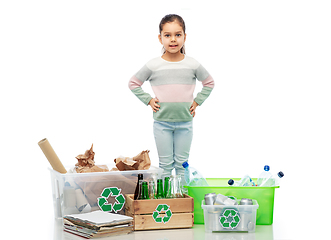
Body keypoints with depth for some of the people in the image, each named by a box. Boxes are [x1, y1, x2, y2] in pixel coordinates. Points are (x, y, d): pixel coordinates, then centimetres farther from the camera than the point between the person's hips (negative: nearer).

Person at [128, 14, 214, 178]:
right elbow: (133, 83, 6)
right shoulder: (153, 65, -6)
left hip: (185, 122, 1)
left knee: (182, 163, 11)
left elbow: (209, 83, 13)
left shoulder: (193, 65, -2)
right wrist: (149, 101, -3)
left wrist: (197, 102, 3)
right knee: (165, 163, 8)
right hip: (162, 121, -1)